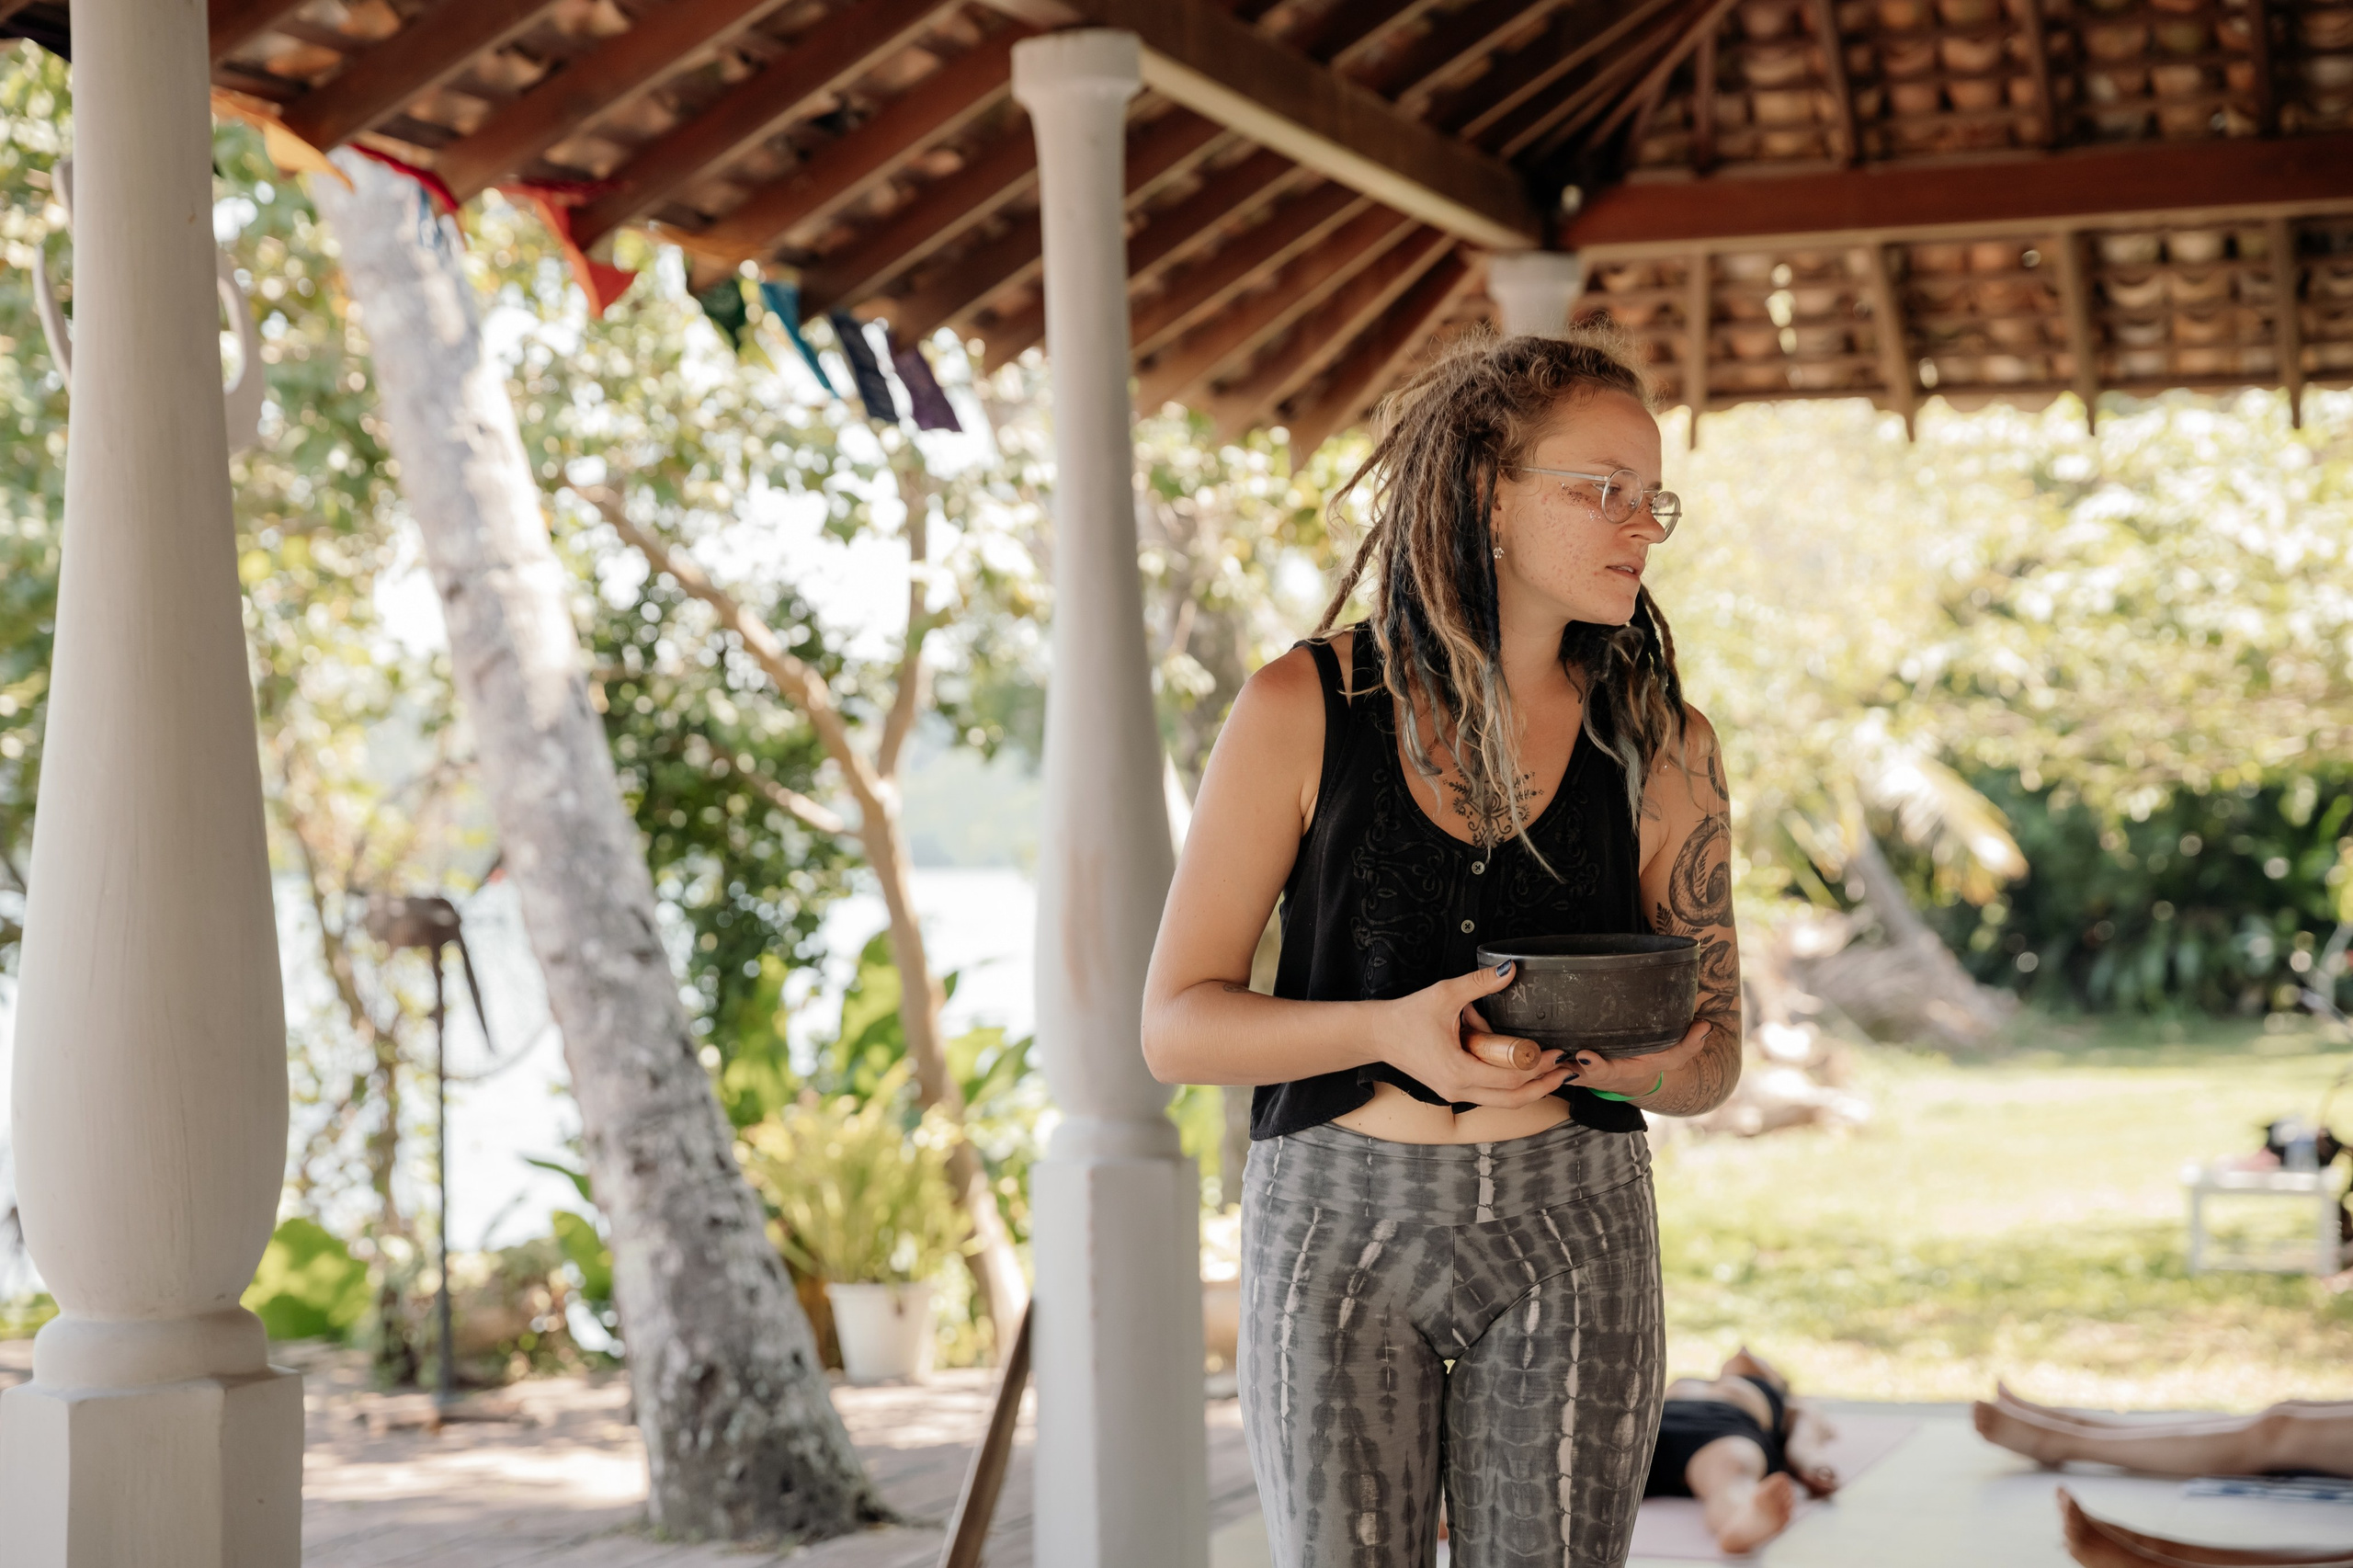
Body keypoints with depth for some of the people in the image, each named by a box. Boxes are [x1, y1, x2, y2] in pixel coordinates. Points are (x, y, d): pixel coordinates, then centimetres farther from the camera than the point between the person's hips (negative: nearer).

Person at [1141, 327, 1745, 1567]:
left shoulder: (1660, 746, 3)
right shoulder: (1304, 710, -3)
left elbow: (1711, 1059, 8)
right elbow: (1176, 1027, -3)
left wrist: (1622, 1057, -16)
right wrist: (1390, 1030, -20)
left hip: (1572, 1231, 2)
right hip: (1339, 1230, -1)